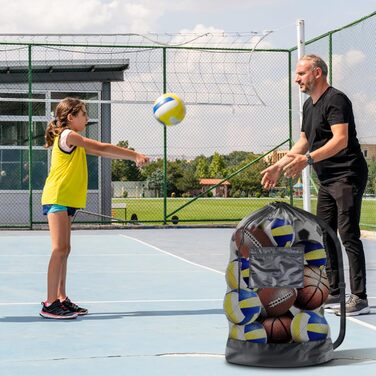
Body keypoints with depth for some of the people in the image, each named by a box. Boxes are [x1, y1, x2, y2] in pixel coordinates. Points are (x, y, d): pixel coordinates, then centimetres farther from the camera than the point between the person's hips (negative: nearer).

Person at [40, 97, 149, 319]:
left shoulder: (75, 141, 19)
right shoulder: (68, 135, -11)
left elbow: (101, 152, 15)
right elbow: (102, 148, -10)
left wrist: (133, 157, 7)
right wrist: (135, 155, -5)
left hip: (66, 200, 10)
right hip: (57, 198, -10)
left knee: (64, 250, 11)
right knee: (60, 249, -13)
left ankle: (61, 299, 16)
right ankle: (50, 304, -14)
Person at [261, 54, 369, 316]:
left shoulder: (336, 99, -14)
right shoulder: (309, 105, 16)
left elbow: (341, 139, -26)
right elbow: (304, 141, 25)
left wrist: (308, 159, -36)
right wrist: (279, 166, 19)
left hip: (347, 176, -10)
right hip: (327, 181, 10)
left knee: (349, 236, -11)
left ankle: (359, 298, -9)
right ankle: (333, 293, 19)